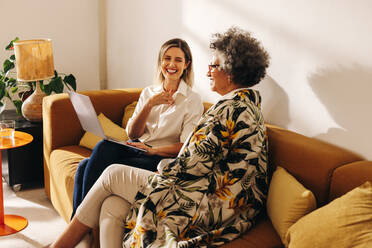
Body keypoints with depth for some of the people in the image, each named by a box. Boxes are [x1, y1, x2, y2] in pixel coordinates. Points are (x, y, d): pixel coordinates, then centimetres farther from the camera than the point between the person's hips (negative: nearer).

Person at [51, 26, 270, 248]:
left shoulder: (231, 109, -16)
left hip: (211, 208, -9)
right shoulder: (249, 104, 17)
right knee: (111, 207, 5)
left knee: (112, 174, 5)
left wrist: (165, 166, 0)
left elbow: (198, 164, -19)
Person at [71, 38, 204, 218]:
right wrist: (150, 104, -6)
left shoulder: (193, 100, 2)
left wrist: (152, 150, -17)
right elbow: (132, 133, 7)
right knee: (84, 167, -23)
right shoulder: (148, 92, 17)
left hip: (162, 158, -5)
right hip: (137, 149, 5)